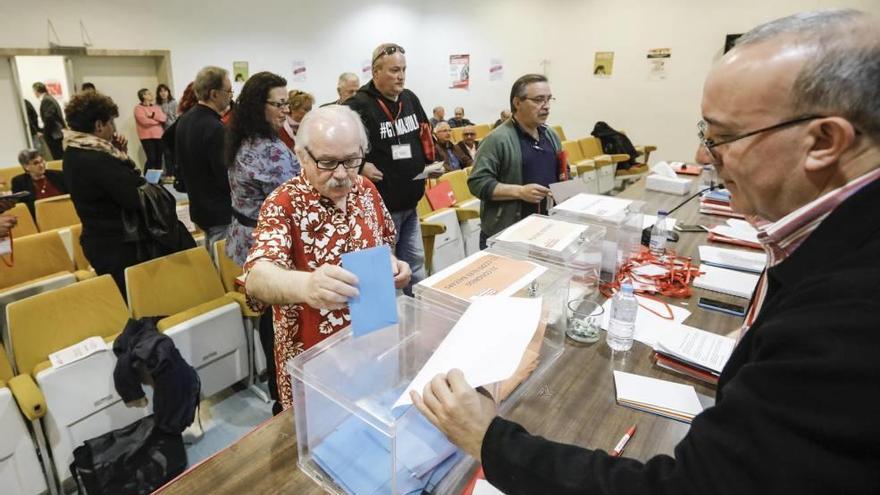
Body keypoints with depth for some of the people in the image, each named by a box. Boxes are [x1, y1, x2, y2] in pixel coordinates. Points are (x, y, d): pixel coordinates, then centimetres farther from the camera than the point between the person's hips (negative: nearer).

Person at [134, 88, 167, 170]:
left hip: (159, 136, 5)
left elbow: (164, 118, 2)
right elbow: (145, 121, -15)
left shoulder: (156, 106, 16)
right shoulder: (138, 108, -1)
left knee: (159, 159, 6)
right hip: (147, 137, -5)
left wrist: (153, 115, -13)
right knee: (151, 159, -12)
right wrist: (158, 120, -3)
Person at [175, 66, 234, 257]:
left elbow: (180, 160, 17)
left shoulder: (185, 120, 7)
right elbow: (227, 177, -23)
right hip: (220, 212, -10)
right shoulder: (215, 128, -22)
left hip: (198, 206, 10)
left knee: (211, 262, 21)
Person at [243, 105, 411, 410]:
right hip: (313, 357, -4)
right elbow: (256, 279, -35)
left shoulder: (366, 190, -3)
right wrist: (305, 285, -56)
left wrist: (391, 267, -11)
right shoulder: (283, 205, -19)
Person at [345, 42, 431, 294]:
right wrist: (360, 167, -22)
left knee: (415, 262, 20)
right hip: (380, 204, -7)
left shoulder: (411, 99, 7)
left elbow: (425, 134, 20)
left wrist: (430, 162, 6)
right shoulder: (359, 105, -16)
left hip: (411, 202, 7)